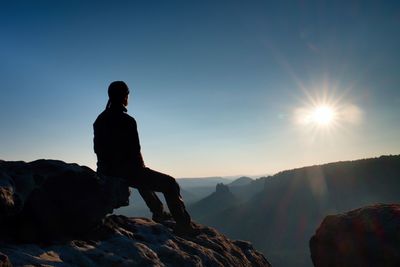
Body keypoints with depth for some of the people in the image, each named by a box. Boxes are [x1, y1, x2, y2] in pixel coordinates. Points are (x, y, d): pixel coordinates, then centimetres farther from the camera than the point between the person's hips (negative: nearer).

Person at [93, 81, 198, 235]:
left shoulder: (99, 120, 5)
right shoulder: (127, 121, -19)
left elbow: (98, 149, 12)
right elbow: (135, 151, -16)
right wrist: (142, 167, 4)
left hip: (106, 172, 9)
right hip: (126, 171, -9)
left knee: (142, 177, 36)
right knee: (170, 184, 0)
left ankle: (158, 213, 42)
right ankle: (183, 224, 1)